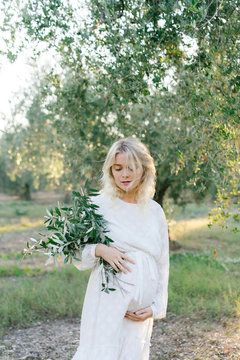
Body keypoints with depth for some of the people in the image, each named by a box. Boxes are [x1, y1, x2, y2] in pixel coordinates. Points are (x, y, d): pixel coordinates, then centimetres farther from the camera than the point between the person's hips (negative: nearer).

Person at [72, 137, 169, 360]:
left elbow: (163, 265, 13)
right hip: (108, 304, -3)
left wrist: (155, 307, 5)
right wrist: (99, 250, -17)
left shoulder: (155, 212, 8)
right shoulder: (98, 205, -2)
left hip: (141, 312, 4)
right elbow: (77, 258, 3)